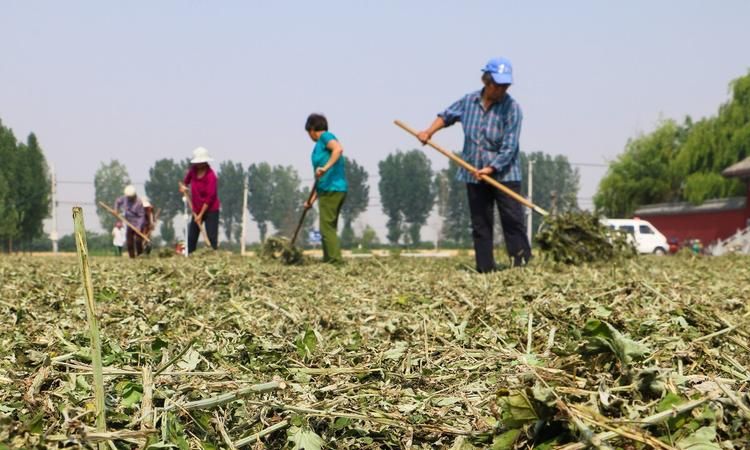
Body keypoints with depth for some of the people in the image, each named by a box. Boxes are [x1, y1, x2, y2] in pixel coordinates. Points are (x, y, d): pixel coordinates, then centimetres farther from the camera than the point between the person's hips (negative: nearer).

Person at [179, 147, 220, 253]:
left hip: (210, 210, -6)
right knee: (191, 236, 8)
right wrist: (184, 186, 5)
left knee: (211, 236, -9)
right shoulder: (193, 170, -1)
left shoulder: (211, 176, -19)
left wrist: (201, 215, -18)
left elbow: (209, 198, -19)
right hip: (197, 209, 7)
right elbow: (187, 178, 26)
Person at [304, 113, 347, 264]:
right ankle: (329, 259, 16)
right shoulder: (320, 145, 24)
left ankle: (335, 260, -12)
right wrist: (312, 199, 22)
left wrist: (325, 167, -30)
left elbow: (338, 149, -25)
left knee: (327, 227, -10)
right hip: (337, 189, 10)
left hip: (331, 190, -10)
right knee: (329, 227, 13)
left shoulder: (325, 136, -2)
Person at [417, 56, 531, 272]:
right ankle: (485, 268, 11)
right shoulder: (469, 101, 1)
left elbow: (509, 147, -17)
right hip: (474, 174, 4)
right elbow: (447, 115, 21)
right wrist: (429, 132, 8)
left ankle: (522, 264, -8)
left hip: (504, 173, -4)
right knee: (480, 224, 6)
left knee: (513, 220, -9)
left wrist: (490, 169, -25)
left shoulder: (512, 108, -12)